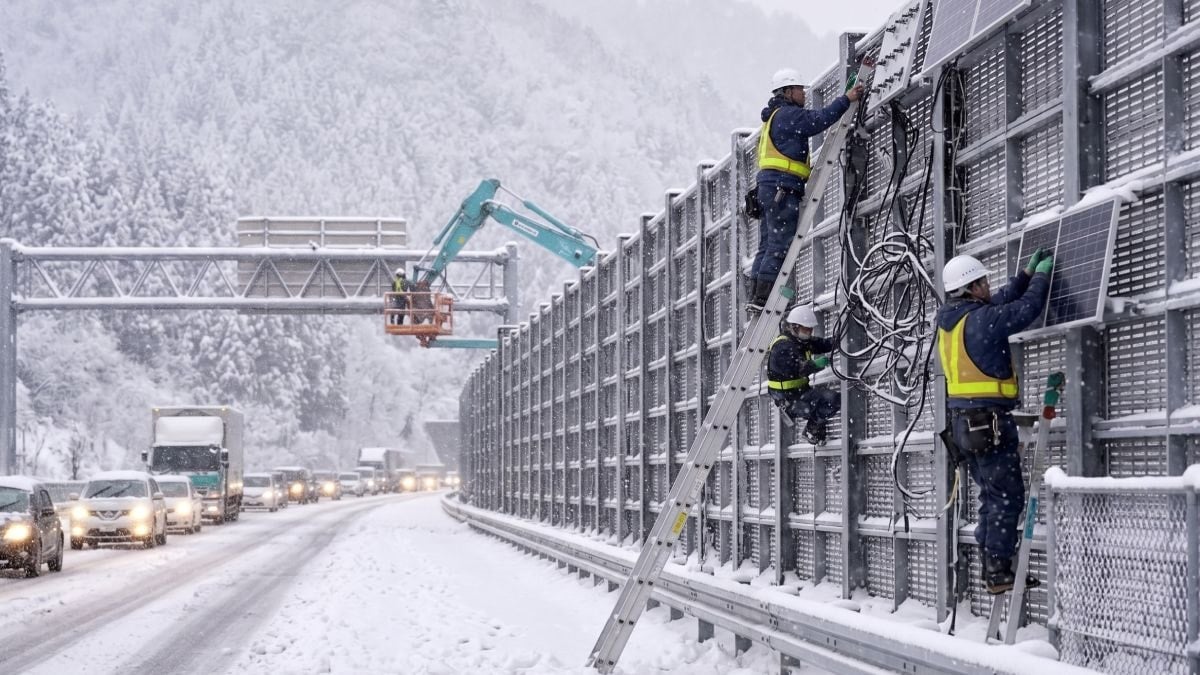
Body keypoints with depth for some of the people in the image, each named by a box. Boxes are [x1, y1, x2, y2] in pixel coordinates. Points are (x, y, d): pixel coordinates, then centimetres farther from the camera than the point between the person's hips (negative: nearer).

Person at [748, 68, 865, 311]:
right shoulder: (788, 114, -6)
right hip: (782, 186, -11)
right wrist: (846, 99, -13)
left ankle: (756, 296, 5)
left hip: (767, 186, 11)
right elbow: (819, 119, -17)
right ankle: (762, 298, -16)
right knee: (781, 245, -12)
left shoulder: (774, 117, 26)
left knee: (768, 245, 9)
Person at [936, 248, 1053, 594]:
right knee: (1007, 495, -5)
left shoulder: (951, 320, 12)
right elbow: (1027, 308, -12)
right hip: (989, 420, -9)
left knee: (992, 496, 14)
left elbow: (1000, 303, 25)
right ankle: (999, 571, -7)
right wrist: (1040, 276, 4)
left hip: (964, 421, 9)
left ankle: (992, 568, 15)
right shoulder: (980, 319, -16)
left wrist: (1027, 274, 27)